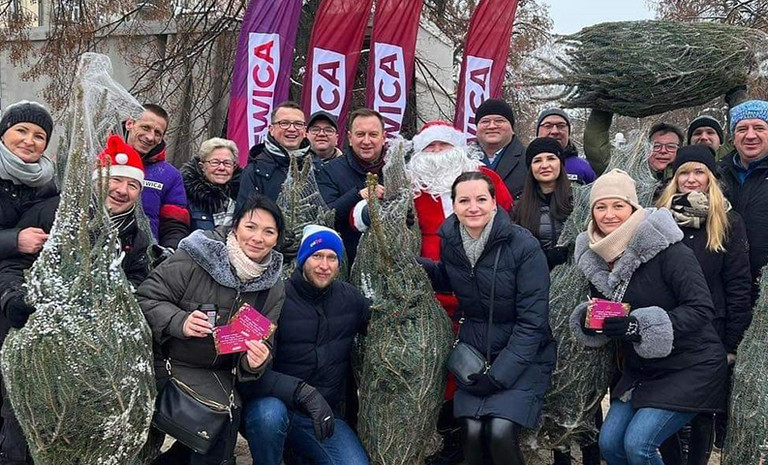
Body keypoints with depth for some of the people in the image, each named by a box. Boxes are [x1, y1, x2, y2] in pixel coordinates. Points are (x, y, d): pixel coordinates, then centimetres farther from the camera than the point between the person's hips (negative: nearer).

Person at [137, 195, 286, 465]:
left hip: (212, 373, 4)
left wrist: (255, 362, -18)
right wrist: (179, 322, -27)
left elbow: (264, 345, 5)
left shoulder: (274, 289, 4)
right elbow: (146, 298, -10)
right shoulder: (197, 257, -13)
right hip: (163, 359, -3)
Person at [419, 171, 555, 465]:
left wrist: (499, 375, -17)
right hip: (473, 354, 4)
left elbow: (532, 320, -15)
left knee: (501, 432, -21)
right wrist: (414, 264, -1)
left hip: (524, 355, -3)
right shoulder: (450, 241, -2)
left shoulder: (524, 246, -16)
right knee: (472, 431, -15)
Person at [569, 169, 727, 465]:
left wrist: (637, 325, -31)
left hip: (690, 369, -6)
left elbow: (702, 310, -22)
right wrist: (587, 319, -13)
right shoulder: (596, 255, 1)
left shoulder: (666, 248, -19)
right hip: (641, 370, 7)